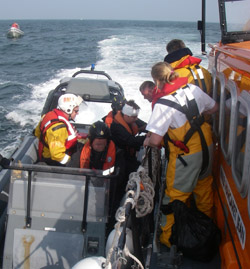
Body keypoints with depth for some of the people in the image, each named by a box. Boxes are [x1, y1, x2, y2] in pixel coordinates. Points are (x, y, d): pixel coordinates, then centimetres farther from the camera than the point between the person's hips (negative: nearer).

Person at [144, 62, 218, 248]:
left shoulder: (163, 104, -24)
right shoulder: (192, 88, -4)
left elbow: (156, 140, -27)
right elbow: (214, 107, 10)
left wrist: (147, 141, -5)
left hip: (185, 154, -7)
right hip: (207, 145, 7)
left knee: (175, 194, 8)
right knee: (204, 184, 26)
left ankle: (168, 236, 22)